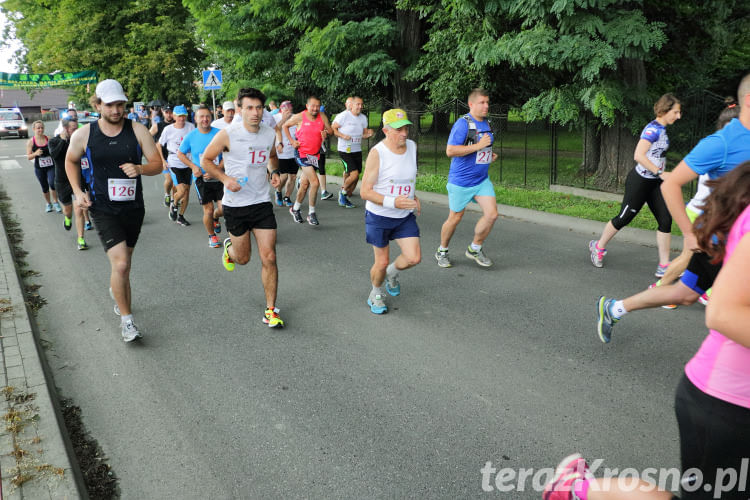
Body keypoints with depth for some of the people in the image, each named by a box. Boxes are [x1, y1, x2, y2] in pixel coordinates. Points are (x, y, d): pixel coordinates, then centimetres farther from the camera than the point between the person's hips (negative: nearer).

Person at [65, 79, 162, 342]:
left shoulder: (138, 130, -6)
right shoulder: (83, 135, -5)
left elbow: (157, 164, -4)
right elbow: (71, 161, 13)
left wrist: (139, 168, -25)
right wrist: (78, 191, 0)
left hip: (133, 207, 2)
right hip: (103, 209, -2)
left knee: (123, 261, 19)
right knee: (120, 263, -15)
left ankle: (118, 293, 50)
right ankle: (126, 318, 1)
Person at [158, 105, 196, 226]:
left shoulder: (190, 127, -3)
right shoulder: (168, 129, -6)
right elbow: (159, 145, 6)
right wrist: (163, 161, 0)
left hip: (188, 163, 3)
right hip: (174, 163, -3)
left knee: (187, 191, 6)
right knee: (181, 190, -15)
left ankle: (181, 216, 21)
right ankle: (174, 204, 19)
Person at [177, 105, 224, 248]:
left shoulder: (219, 134, -5)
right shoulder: (191, 136, -2)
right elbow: (180, 153, 10)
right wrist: (193, 166, -5)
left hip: (218, 176, 0)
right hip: (201, 178, 0)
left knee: (223, 208, -4)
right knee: (208, 210, -1)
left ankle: (215, 219, 33)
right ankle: (212, 235, 24)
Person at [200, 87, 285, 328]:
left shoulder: (270, 134, 1)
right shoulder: (228, 134, -12)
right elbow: (206, 159, -1)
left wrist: (274, 171, 1)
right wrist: (225, 178, -16)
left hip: (262, 202, 2)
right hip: (236, 205, -2)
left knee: (269, 257, -5)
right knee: (243, 258, 11)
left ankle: (270, 310, 8)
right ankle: (229, 247, 49)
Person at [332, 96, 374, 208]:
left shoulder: (363, 118, 10)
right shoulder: (343, 115, -10)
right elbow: (332, 128, -5)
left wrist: (369, 134, -5)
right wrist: (342, 135, -21)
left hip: (357, 151, 7)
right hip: (345, 151, -7)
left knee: (355, 178, 7)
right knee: (354, 174, -18)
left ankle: (345, 198, 24)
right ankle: (343, 192, 8)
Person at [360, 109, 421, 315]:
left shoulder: (412, 146, 0)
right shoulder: (377, 153, -18)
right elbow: (365, 191, -19)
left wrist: (413, 196, 8)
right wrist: (393, 202, -31)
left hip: (405, 216, 5)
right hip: (378, 216, -5)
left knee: (413, 258, -5)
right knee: (382, 262, 4)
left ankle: (392, 273, 29)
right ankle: (376, 294, 33)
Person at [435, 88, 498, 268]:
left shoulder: (487, 124, 10)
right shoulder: (462, 124, -15)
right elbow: (450, 151, -23)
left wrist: (490, 155, 6)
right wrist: (478, 146, -24)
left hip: (482, 180, 6)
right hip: (461, 181, -6)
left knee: (491, 214, -7)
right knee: (455, 219, 6)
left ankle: (474, 249, 14)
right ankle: (442, 251, 29)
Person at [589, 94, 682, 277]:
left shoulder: (662, 129, 10)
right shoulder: (653, 129, -18)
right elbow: (638, 155, -28)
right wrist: (661, 173, -24)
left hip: (654, 183, 9)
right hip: (640, 181, -9)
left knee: (665, 220, 1)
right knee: (624, 217, 4)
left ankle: (664, 266, 6)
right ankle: (598, 247, 26)